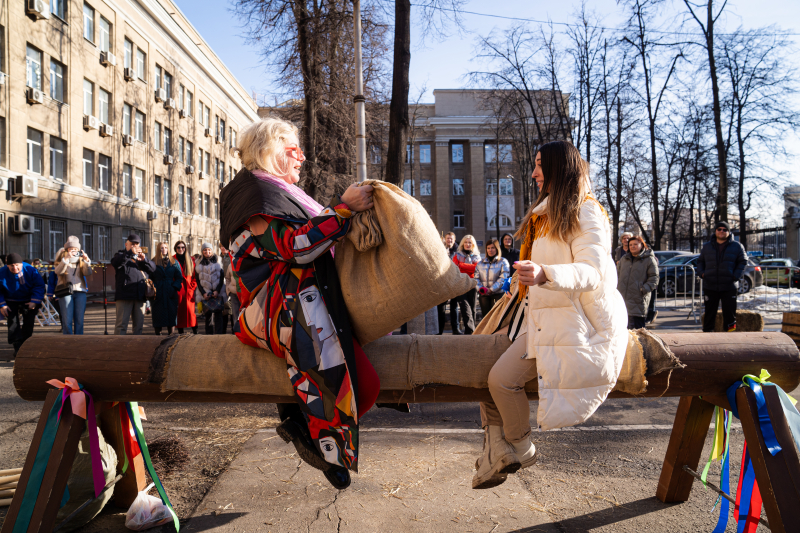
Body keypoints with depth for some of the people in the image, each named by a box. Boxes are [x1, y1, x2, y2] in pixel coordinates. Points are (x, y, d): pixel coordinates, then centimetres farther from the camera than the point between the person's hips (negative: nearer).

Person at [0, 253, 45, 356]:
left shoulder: (30, 270, -17)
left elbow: (39, 285, -11)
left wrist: (34, 301, -17)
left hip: (28, 301, 0)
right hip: (11, 302, 0)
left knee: (28, 323, 1)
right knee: (13, 323, -9)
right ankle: (17, 347, -8)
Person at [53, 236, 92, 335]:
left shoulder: (81, 259, 15)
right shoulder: (62, 258, 10)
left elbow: (88, 273, 1)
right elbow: (58, 271, -9)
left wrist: (86, 260, -13)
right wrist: (66, 259, -21)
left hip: (80, 291, 2)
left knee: (79, 320, 2)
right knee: (67, 320, -5)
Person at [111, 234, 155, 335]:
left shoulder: (140, 257, 22)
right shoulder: (121, 254, 10)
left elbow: (152, 269, 7)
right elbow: (115, 262, -14)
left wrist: (144, 259, -11)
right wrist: (130, 253, -21)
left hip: (140, 296, 4)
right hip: (124, 295, -4)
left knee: (139, 323, 8)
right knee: (121, 323, -7)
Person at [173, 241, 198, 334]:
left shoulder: (191, 259, 11)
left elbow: (195, 274, 11)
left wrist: (193, 285, 0)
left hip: (189, 288, 0)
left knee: (190, 309, -7)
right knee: (179, 309, 0)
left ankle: (194, 330, -1)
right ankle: (180, 330, 6)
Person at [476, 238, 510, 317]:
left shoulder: (503, 262, 2)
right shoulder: (481, 263, 16)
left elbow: (503, 278, -8)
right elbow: (476, 277, 9)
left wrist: (491, 289, -16)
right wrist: (480, 288, -9)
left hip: (497, 293, -4)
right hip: (483, 294, 4)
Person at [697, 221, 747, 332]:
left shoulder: (736, 246, 6)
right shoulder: (707, 246, 12)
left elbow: (743, 262, 5)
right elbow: (700, 261, 19)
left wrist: (736, 276, -7)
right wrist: (701, 273, 1)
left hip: (729, 287, -2)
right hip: (710, 286, 2)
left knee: (729, 311, 0)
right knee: (709, 312, 6)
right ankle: (707, 331, 12)